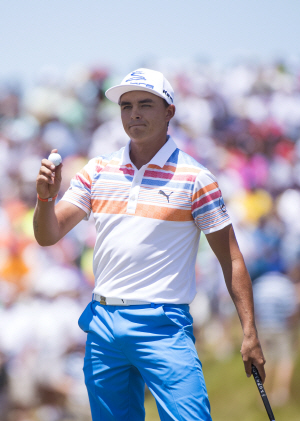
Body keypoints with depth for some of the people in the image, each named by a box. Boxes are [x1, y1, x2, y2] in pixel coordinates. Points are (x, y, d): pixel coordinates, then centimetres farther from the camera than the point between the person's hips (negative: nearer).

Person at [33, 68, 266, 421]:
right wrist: (46, 197, -14)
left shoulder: (194, 178, -2)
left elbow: (231, 259, -1)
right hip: (102, 323, 4)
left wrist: (249, 333, -7)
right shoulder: (98, 171, 10)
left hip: (163, 326, -4)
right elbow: (47, 236, 8)